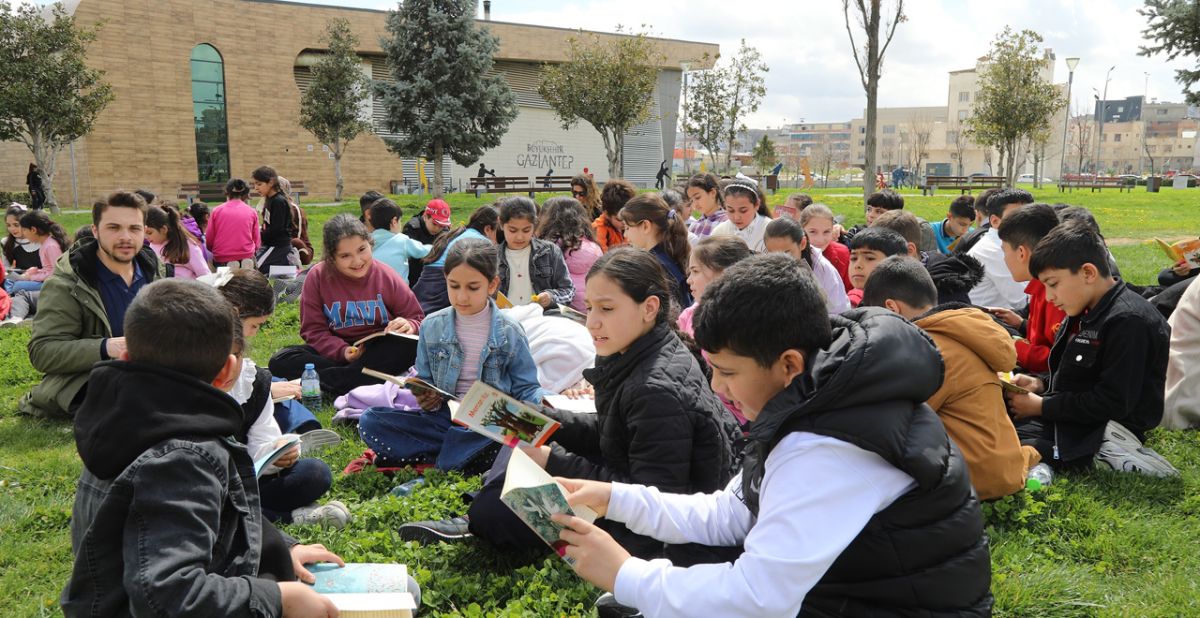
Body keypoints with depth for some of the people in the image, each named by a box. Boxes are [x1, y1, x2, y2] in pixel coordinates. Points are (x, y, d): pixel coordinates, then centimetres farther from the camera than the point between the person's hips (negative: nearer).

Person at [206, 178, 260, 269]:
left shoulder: (217, 211, 4)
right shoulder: (252, 212, 5)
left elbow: (209, 241, 6)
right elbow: (257, 243, 8)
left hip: (221, 261, 0)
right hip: (246, 260, 0)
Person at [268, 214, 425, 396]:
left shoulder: (387, 278, -6)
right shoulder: (317, 277, -5)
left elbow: (417, 319, 0)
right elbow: (313, 330, -4)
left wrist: (410, 326, -25)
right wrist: (342, 351, -22)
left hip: (379, 351, -1)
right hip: (335, 352, 1)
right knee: (280, 362, -22)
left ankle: (312, 383, -30)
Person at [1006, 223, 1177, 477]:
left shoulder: (1128, 321, -18)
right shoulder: (1087, 313, 12)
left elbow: (1114, 402, -21)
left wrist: (1041, 406, -15)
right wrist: (1041, 384, 4)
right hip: (1069, 417, 10)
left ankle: (1102, 457, -13)